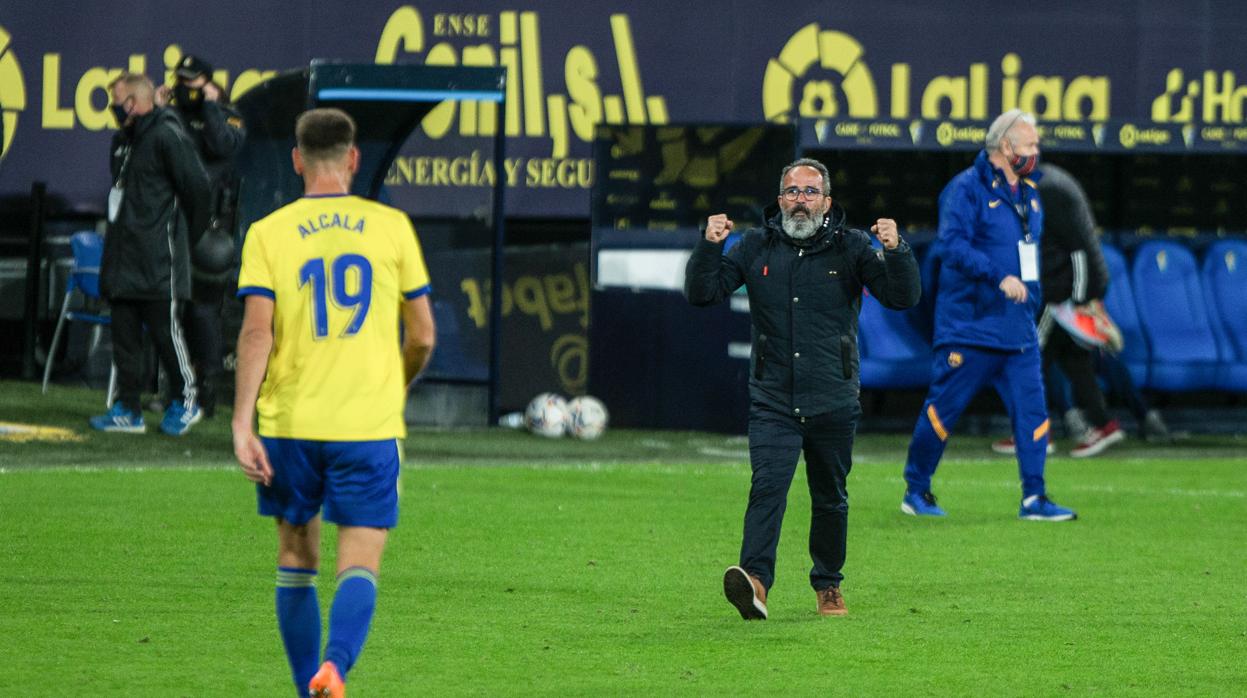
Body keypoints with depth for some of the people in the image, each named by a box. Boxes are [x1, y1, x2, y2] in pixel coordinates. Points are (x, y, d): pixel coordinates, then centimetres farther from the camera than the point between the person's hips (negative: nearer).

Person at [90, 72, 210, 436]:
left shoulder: (167, 136, -11)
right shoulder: (122, 141, 17)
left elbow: (196, 185, -12)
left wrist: (186, 237, -1)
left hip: (159, 261, -9)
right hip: (124, 262, 9)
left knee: (165, 329, -3)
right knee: (124, 333, 7)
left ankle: (185, 402, 11)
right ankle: (128, 409, 11)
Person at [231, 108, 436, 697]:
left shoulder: (268, 234, 0)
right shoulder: (392, 227, 3)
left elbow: (256, 332, -10)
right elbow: (422, 336, 5)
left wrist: (243, 424, -11)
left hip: (290, 424, 1)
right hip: (370, 424, -1)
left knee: (297, 558, 16)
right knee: (359, 566, -2)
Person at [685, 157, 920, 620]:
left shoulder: (851, 248, 2)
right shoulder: (756, 248, 5)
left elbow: (903, 297, -6)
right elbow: (701, 294, 2)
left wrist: (895, 251, -23)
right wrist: (709, 247, -15)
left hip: (834, 403, 1)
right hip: (773, 402, -1)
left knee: (830, 499, 12)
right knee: (768, 486, -19)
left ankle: (828, 586, 29)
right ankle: (755, 579, -33)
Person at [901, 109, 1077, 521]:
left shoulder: (1028, 193, 15)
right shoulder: (967, 188, -11)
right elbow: (952, 245, -22)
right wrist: (999, 277, -29)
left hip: (1018, 330, 7)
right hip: (969, 328, -7)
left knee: (1032, 408, -3)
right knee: (943, 408, 1)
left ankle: (1034, 498, -2)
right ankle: (916, 491, 15)